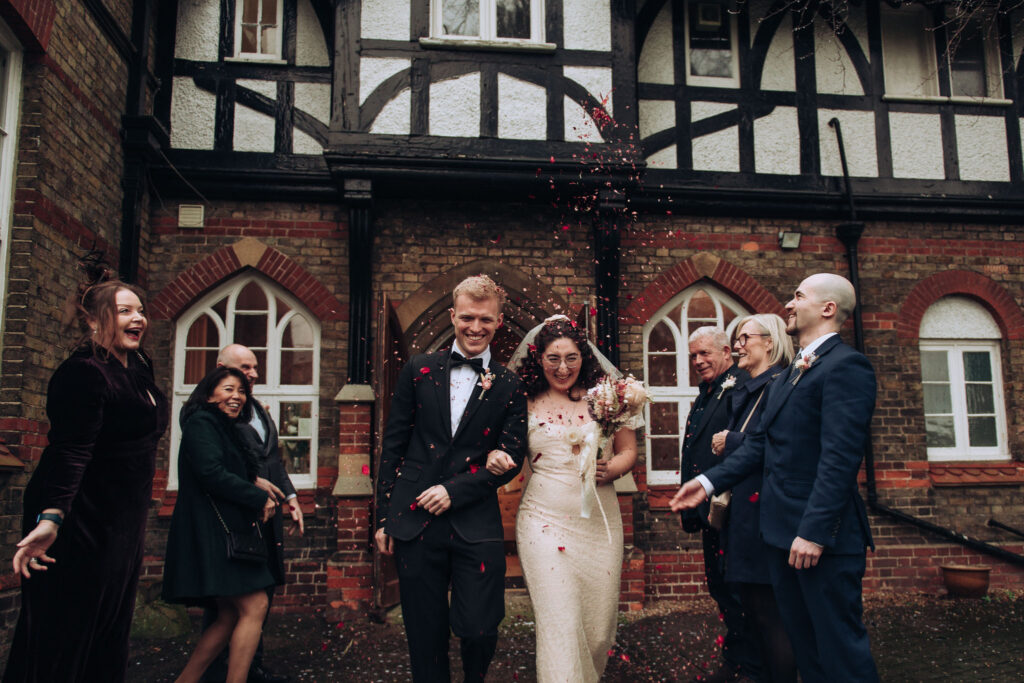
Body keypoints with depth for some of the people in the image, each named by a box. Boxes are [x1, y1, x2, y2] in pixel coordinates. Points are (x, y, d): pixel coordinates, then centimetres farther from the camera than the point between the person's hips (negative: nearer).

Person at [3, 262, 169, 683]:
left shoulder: (138, 367, 10)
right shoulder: (83, 372, -17)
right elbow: (70, 452, -28)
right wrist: (51, 517, -37)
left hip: (123, 520, 9)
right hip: (80, 520, -9)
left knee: (111, 628, 15)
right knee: (63, 633, -1)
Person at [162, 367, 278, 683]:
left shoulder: (227, 429, 21)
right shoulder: (201, 423, -7)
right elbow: (212, 474, -19)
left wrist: (255, 485, 3)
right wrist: (261, 499, -11)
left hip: (229, 530, 10)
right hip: (211, 528, -10)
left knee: (231, 615, 9)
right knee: (255, 606, -13)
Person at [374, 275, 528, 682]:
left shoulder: (508, 387, 3)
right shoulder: (419, 371, 5)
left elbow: (511, 458, 0)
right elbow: (393, 445, 6)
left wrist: (454, 491, -10)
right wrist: (384, 516, 4)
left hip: (477, 527, -1)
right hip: (415, 522, 1)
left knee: (480, 631, 2)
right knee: (425, 637, 9)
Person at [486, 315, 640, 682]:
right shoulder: (524, 403, 3)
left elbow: (629, 451, 9)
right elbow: (504, 448, 13)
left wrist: (610, 470, -11)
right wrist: (494, 457, -9)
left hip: (599, 523, 2)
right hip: (544, 521, -2)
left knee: (598, 620, 11)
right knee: (559, 624, -8)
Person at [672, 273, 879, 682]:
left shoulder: (845, 366, -12)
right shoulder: (788, 377, 17)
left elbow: (840, 458, -20)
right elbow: (760, 445, 16)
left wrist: (813, 531, -24)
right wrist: (709, 482, 9)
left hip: (821, 534, -9)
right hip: (782, 533, 9)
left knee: (840, 647, 1)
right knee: (803, 644, 18)